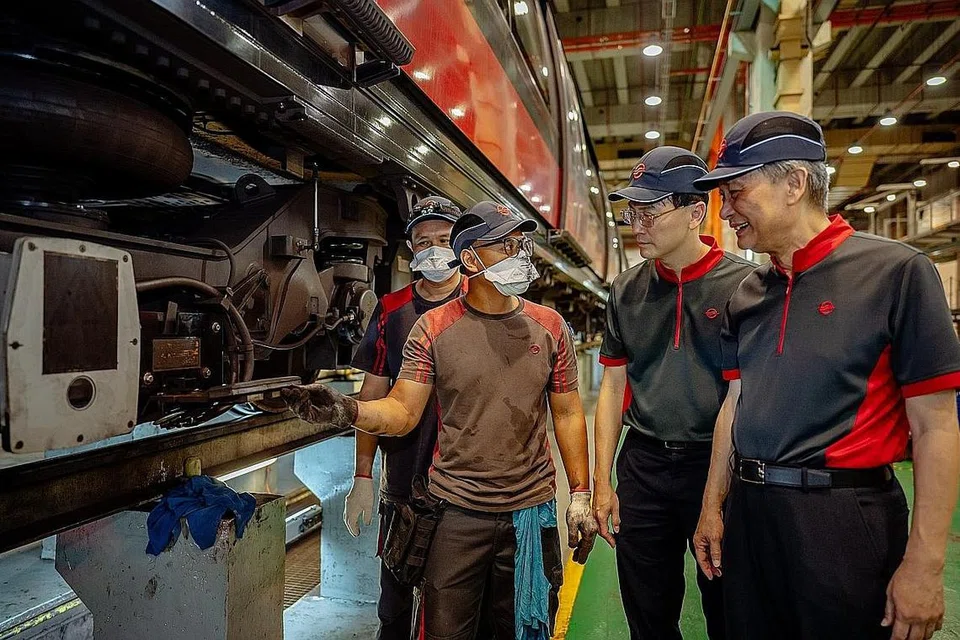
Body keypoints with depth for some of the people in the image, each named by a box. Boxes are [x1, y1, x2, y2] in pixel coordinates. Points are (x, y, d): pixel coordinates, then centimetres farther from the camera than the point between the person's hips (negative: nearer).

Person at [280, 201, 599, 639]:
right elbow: (403, 412, -7)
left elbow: (567, 414, 5)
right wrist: (348, 411, -26)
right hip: (455, 513, -1)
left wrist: (580, 495, 3)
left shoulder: (549, 327, 1)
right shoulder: (433, 328, -5)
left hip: (531, 511, 2)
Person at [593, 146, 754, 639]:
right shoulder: (626, 290, 4)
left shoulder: (744, 284, -8)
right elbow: (613, 387, 7)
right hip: (642, 464, 4)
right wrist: (602, 482, 5)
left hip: (719, 462, -3)